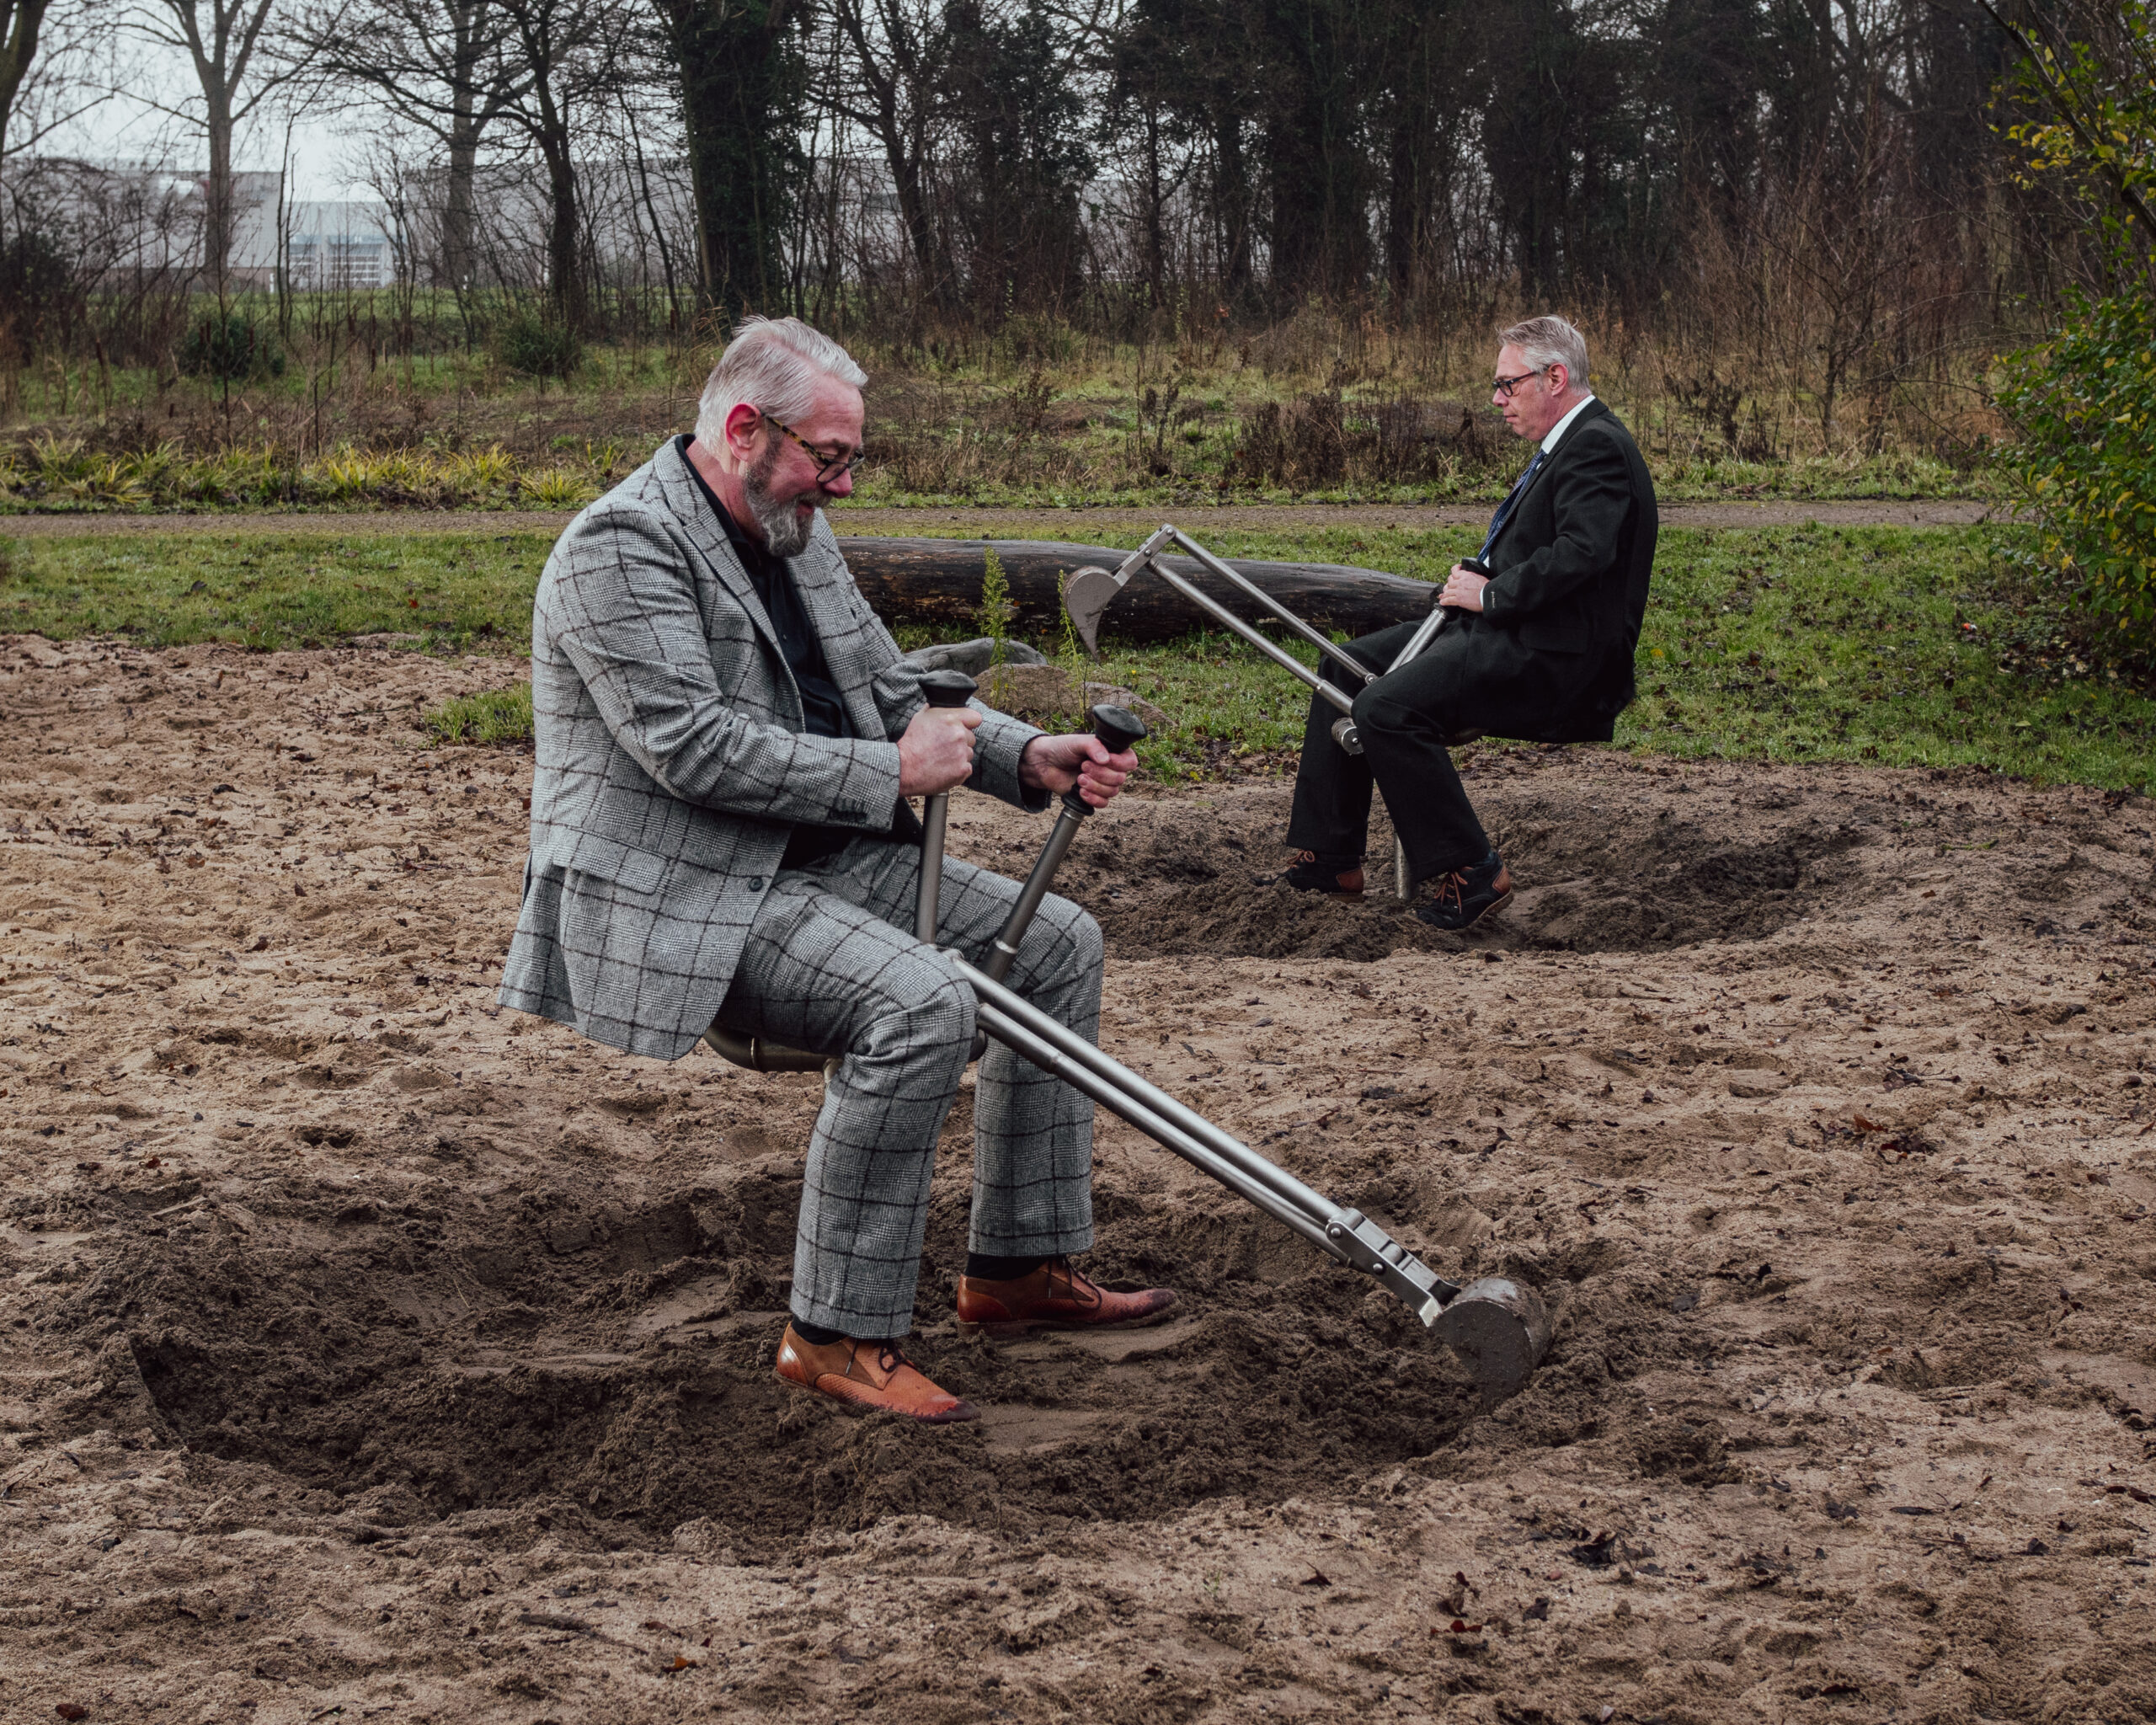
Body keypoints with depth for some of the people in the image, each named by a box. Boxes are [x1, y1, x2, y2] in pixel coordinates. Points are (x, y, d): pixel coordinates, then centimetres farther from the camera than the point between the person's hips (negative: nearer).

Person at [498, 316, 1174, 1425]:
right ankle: (839, 1335, -21)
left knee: (1057, 942, 7)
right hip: (674, 896, -10)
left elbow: (897, 697, 20)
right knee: (920, 1003, -31)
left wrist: (1028, 757, 2)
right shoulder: (622, 547, -15)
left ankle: (1020, 1266, 14)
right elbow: (690, 747, -25)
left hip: (818, 863, 10)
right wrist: (893, 774, -21)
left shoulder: (793, 533, 14)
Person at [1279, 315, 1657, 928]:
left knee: (1386, 709, -26)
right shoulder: (1569, 443, 17)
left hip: (1551, 657, -11)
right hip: (1509, 631, 11)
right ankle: (1329, 859, 13)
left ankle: (1467, 873, -15)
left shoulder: (1597, 447, -15)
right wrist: (1480, 573, 8)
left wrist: (1492, 594, -18)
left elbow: (1581, 553, -28)